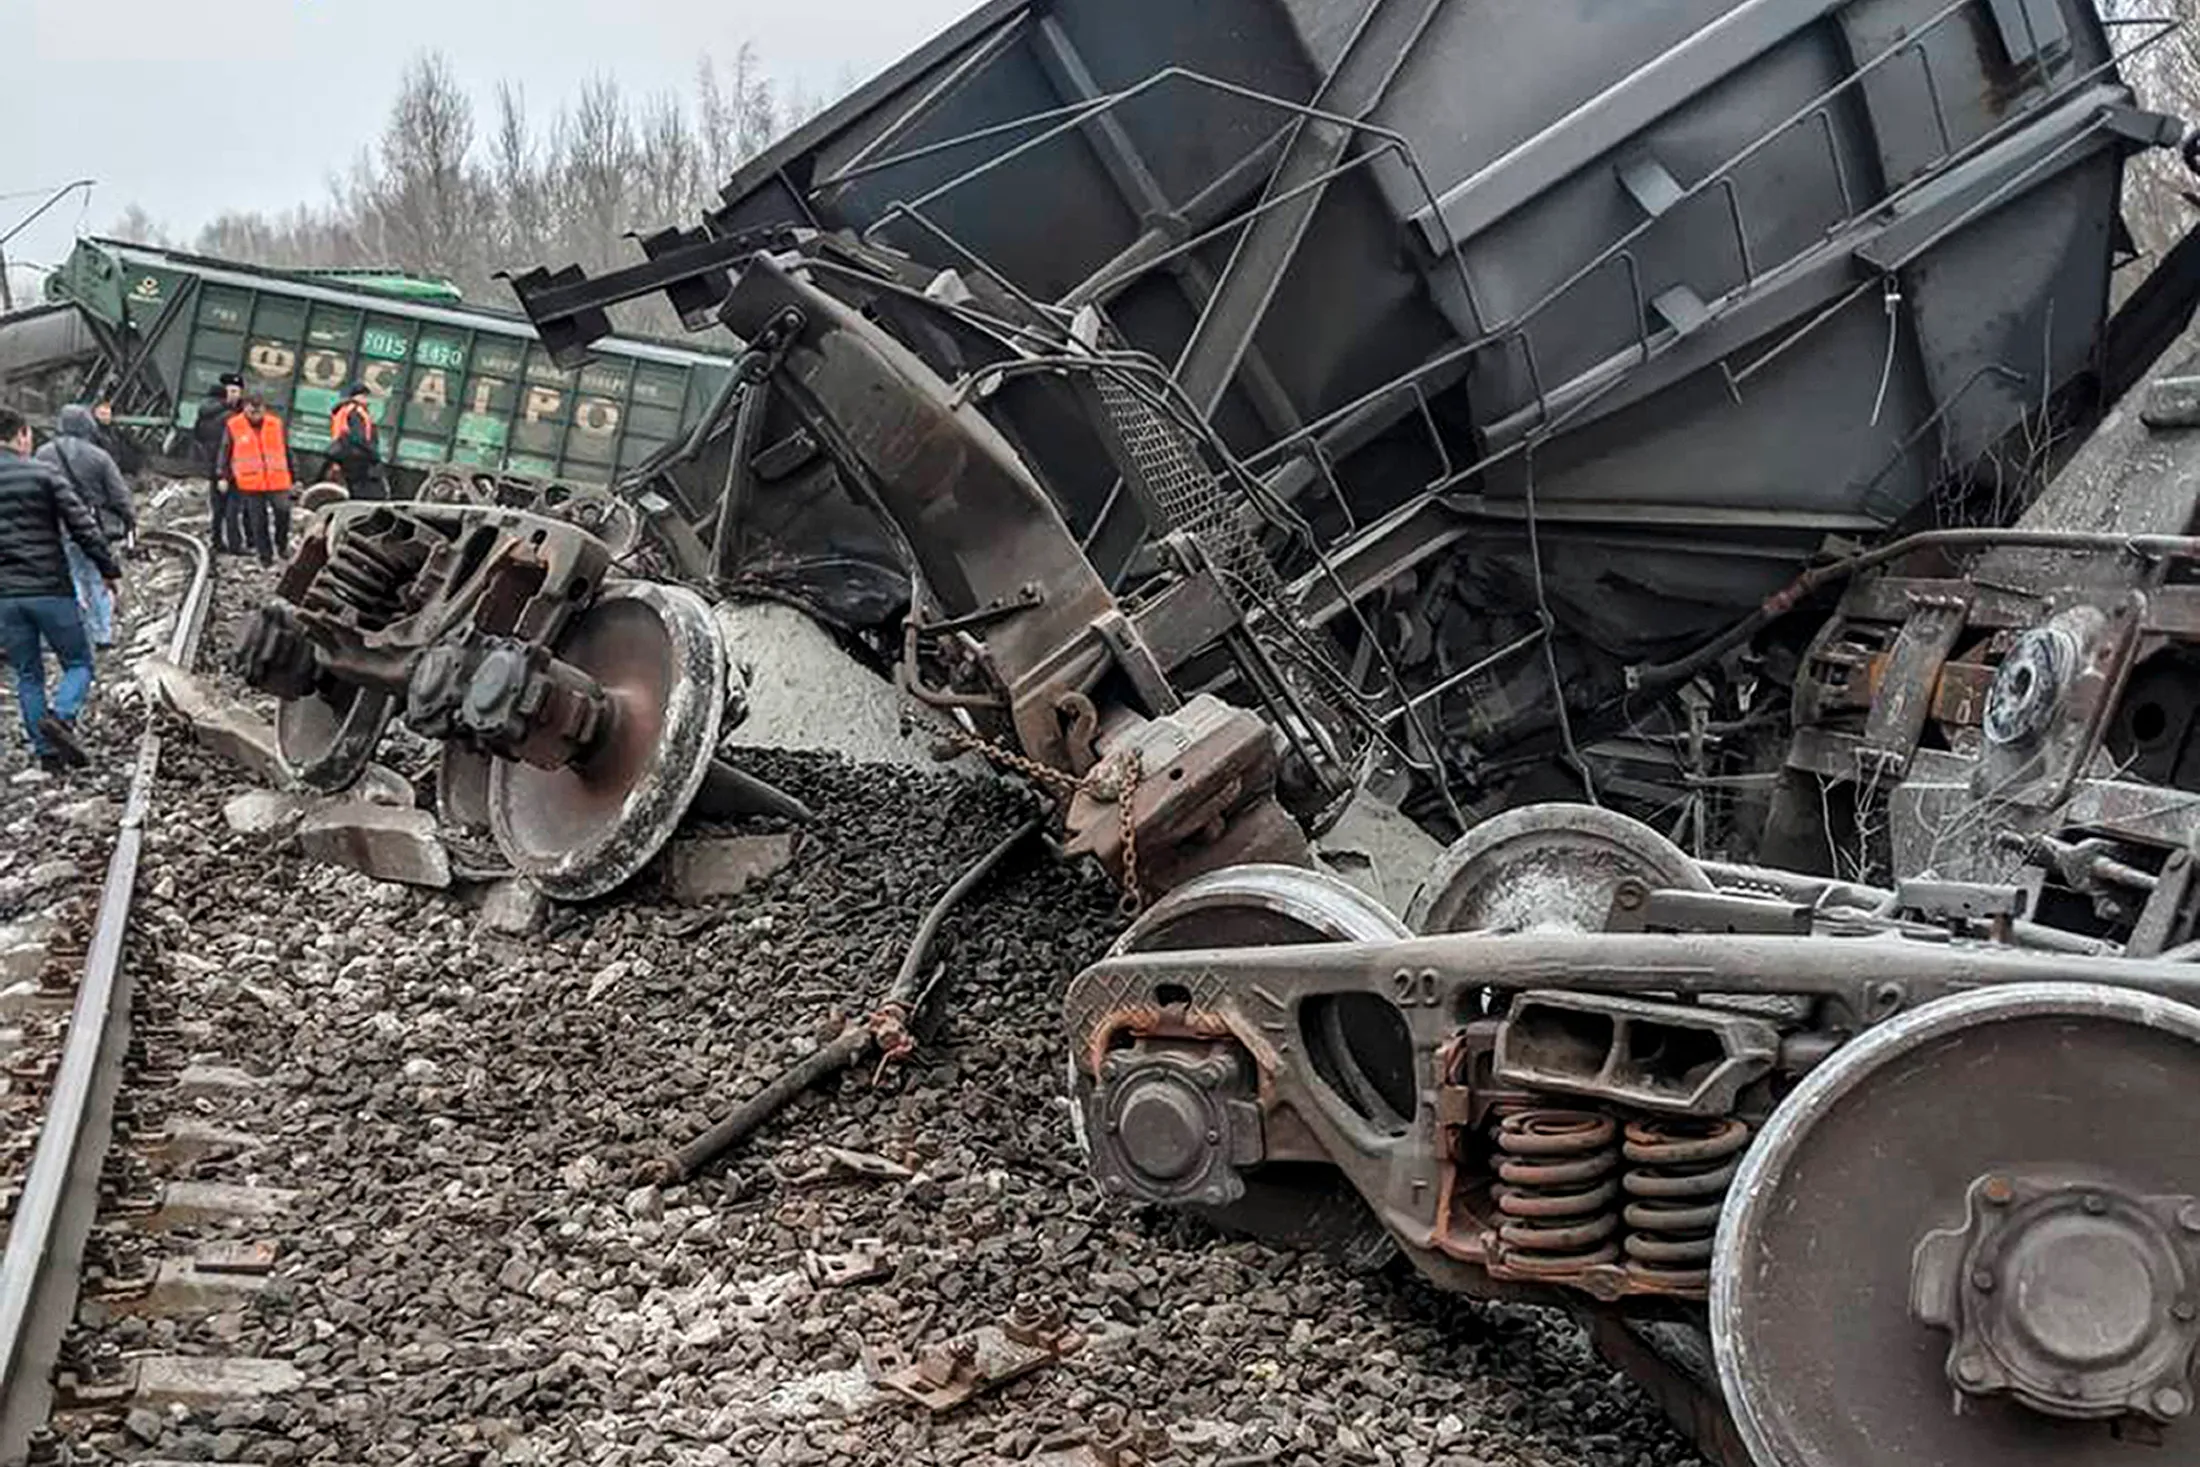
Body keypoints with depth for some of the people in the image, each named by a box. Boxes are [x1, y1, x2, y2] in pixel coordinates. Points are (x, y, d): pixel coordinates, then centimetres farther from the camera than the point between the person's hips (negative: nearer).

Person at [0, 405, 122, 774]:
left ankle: (46, 750, 7)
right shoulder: (43, 475, -5)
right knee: (78, 663, 8)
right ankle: (62, 716, -19)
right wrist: (110, 570, 1)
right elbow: (83, 526, -8)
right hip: (50, 589, -3)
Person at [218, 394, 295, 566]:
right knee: (258, 521, 4)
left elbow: (286, 450, 13)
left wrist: (293, 476, 14)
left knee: (283, 512, -5)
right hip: (250, 484, -1)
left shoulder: (276, 424, 5)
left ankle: (282, 543, 20)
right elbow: (225, 452, 7)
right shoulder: (234, 426, -1)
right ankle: (265, 555, 14)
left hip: (277, 481, 1)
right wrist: (223, 476, 4)